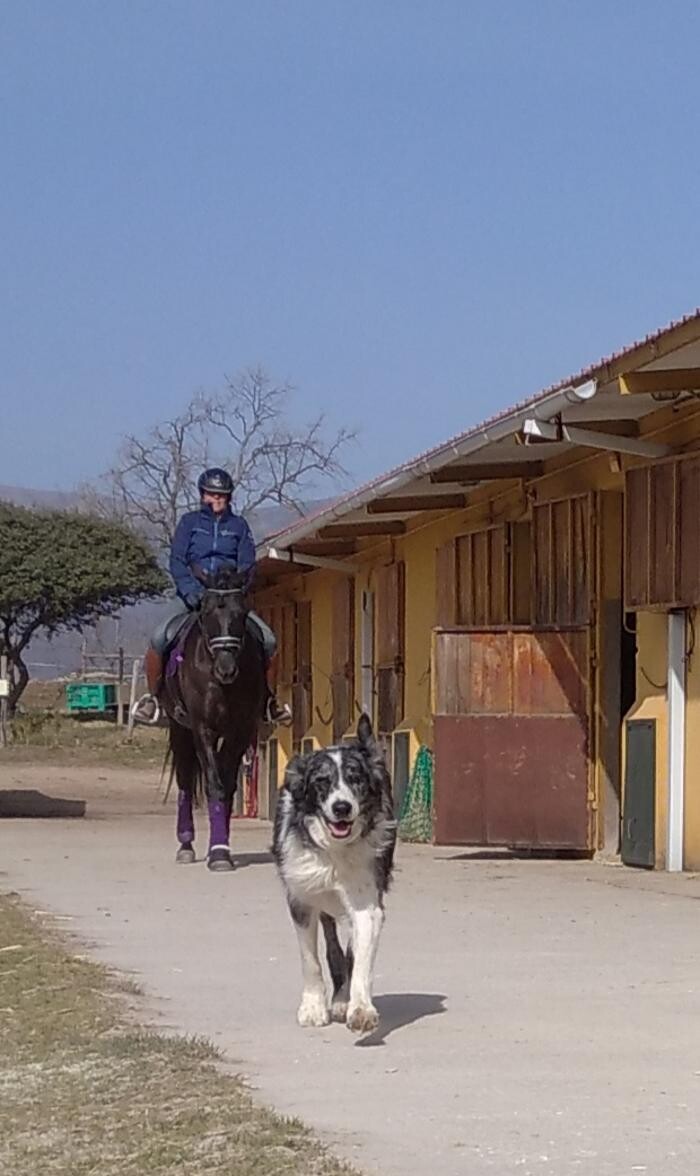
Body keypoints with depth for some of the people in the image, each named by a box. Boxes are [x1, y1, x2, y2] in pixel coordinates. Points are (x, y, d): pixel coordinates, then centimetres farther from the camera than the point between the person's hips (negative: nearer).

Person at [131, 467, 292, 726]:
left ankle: (264, 694, 9)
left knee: (268, 641, -15)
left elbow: (247, 564, 4)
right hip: (195, 599, -1)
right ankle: (153, 696, -3)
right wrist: (190, 590, -17)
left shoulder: (239, 525, 12)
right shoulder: (189, 522, 9)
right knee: (159, 639, -23)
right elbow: (176, 561, 0)